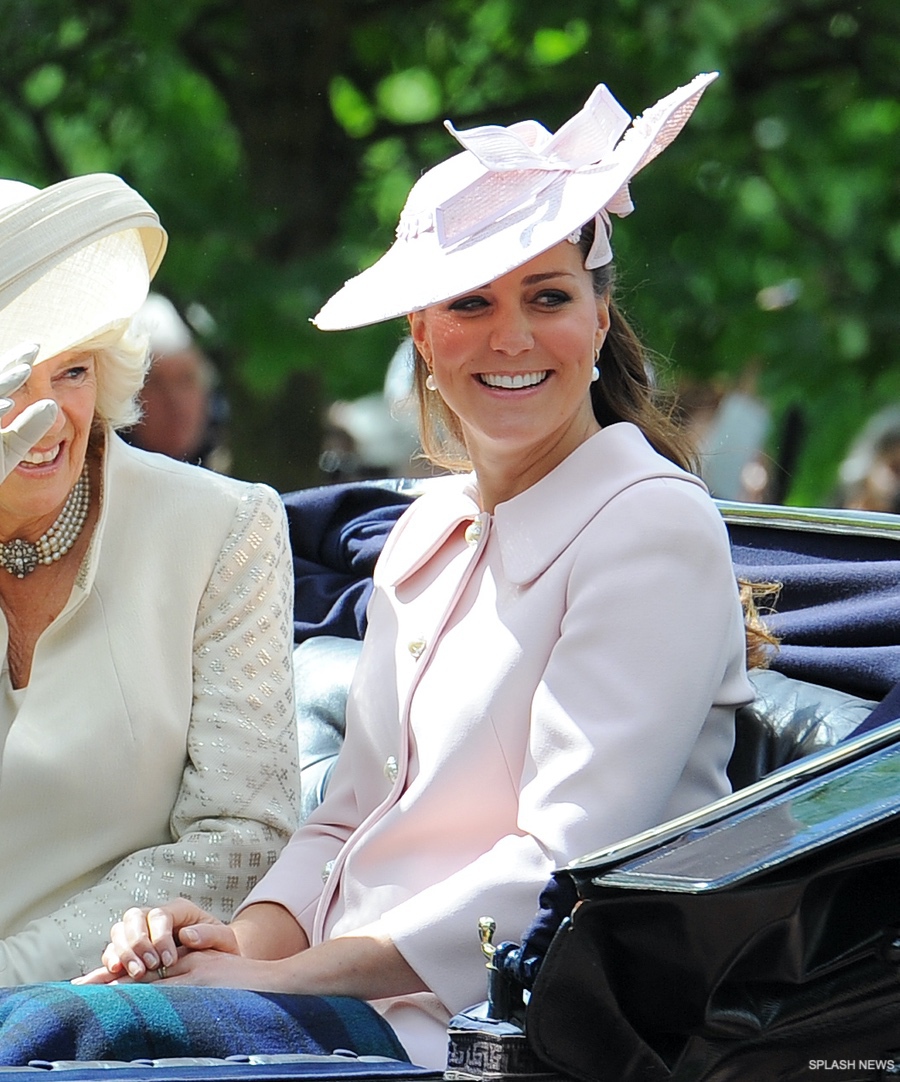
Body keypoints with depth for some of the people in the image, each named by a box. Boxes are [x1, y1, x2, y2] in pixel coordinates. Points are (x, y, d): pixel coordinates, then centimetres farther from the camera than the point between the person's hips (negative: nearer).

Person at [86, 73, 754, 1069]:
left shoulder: (654, 530, -7)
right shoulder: (429, 530, 17)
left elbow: (565, 865, -15)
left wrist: (284, 981, -18)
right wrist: (252, 940, -6)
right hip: (339, 1000, 7)